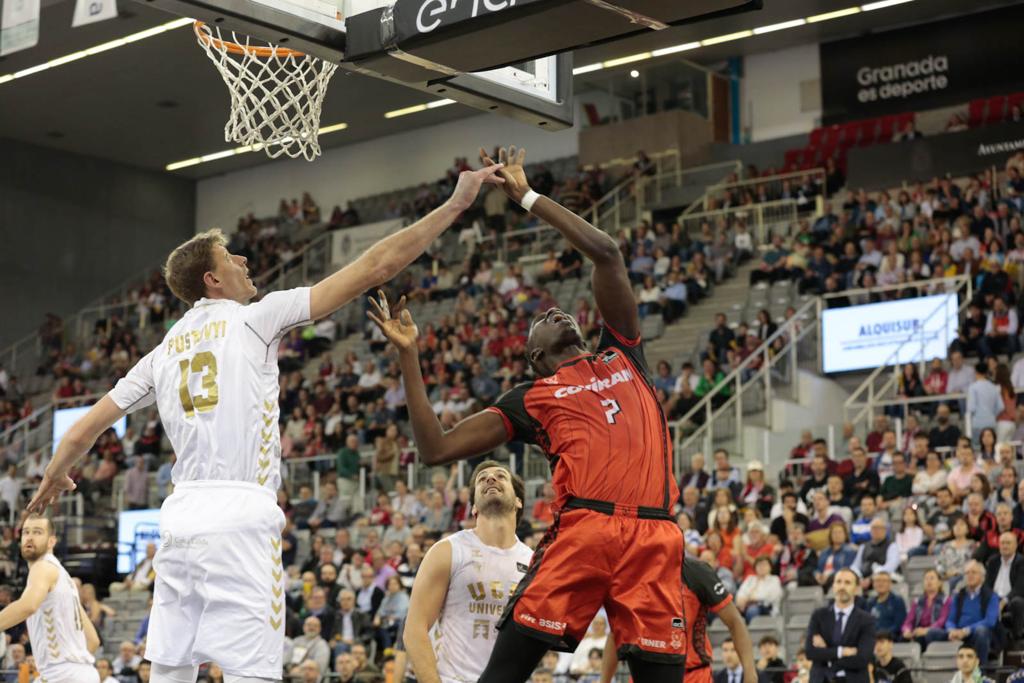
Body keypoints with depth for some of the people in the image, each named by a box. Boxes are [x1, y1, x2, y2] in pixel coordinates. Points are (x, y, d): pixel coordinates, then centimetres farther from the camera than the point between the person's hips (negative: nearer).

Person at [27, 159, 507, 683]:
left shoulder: (162, 353, 16)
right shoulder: (255, 318, 2)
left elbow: (84, 430, 22)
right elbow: (373, 268, -2)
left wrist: (53, 480, 43)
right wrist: (455, 204, 1)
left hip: (181, 517, 6)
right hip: (241, 518, -6)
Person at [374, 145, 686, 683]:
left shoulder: (622, 356, 25)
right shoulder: (531, 400, 18)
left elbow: (606, 253, 18)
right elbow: (435, 449, 12)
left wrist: (528, 198, 21)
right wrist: (408, 355, 13)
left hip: (653, 533, 2)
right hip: (582, 526, -1)